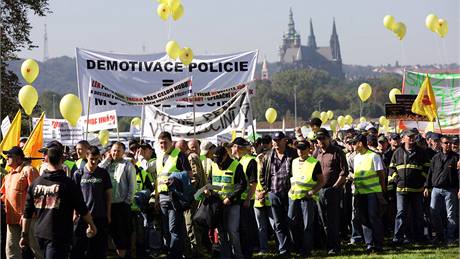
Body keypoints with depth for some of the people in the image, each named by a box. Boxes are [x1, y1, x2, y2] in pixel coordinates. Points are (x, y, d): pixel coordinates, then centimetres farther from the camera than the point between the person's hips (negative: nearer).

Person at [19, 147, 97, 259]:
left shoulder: (35, 183, 3)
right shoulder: (68, 183, -10)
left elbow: (27, 213, 7)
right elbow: (82, 210, -3)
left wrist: (24, 235, 15)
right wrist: (92, 225, 13)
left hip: (40, 233, 5)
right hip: (60, 236, -5)